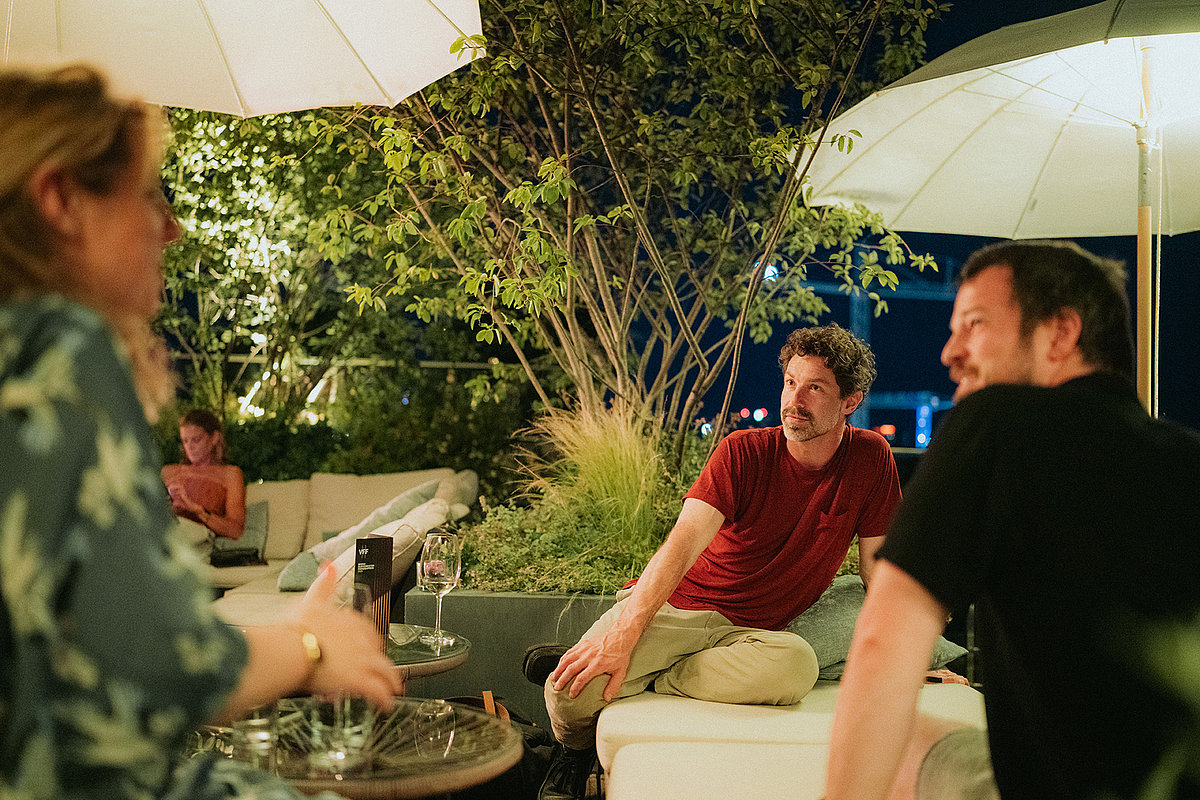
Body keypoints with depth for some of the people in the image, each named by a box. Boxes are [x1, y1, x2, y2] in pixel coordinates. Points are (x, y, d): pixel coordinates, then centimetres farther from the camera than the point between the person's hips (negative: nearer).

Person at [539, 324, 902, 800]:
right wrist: (622, 635, -33)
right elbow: (683, 544, -20)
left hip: (747, 630, 1)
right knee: (572, 687, -25)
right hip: (674, 605, -1)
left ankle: (646, 679, -14)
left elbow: (878, 564, 8)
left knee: (795, 665, -36)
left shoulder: (870, 458, -1)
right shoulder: (743, 452, -8)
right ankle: (576, 752, 14)